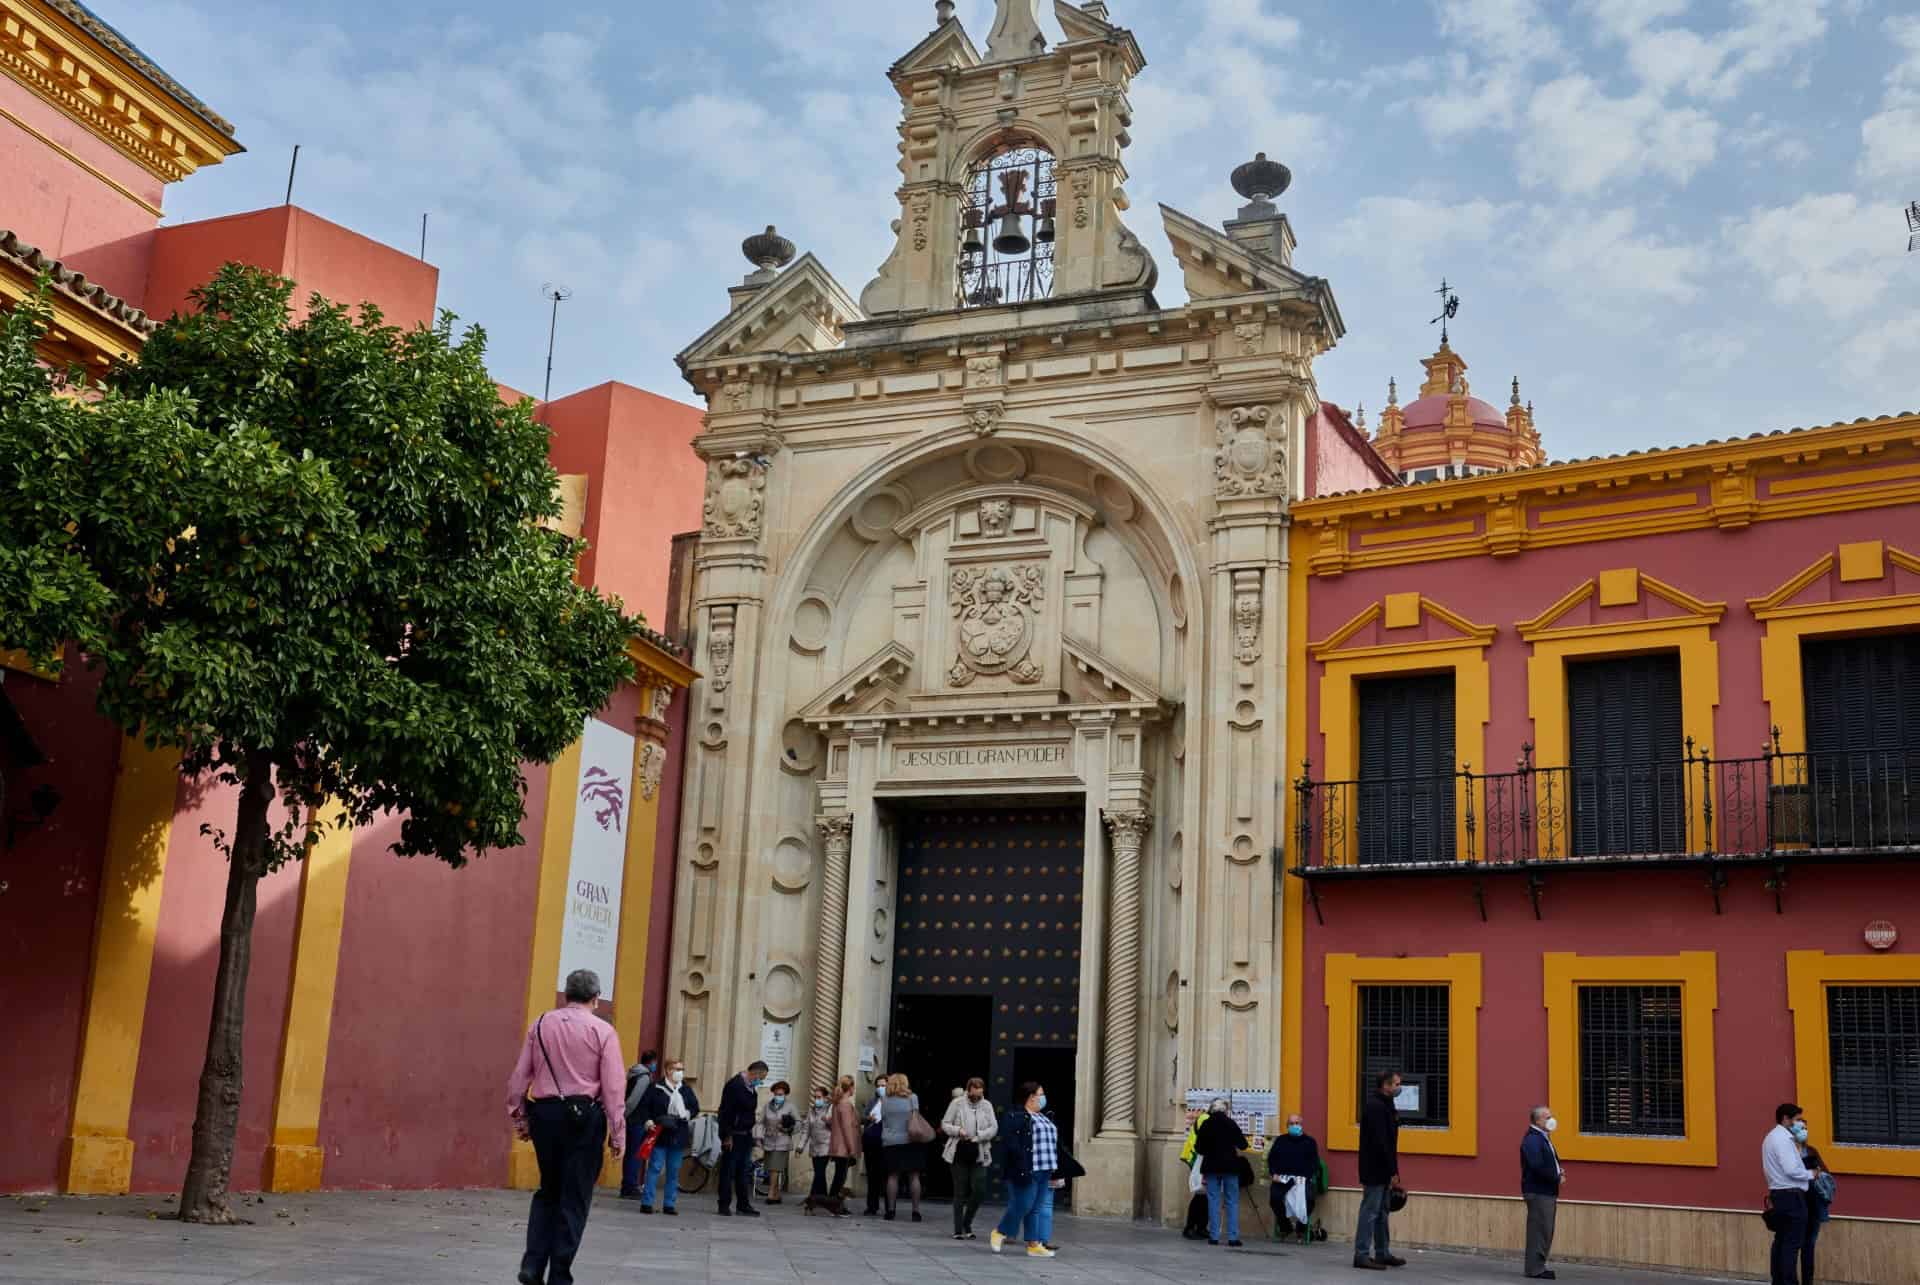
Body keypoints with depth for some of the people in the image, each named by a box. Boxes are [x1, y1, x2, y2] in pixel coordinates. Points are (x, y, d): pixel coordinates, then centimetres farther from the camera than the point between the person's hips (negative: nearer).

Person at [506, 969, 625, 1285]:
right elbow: (614, 1086, -6)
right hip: (584, 1116, -3)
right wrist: (617, 1133, -1)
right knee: (574, 1198, 6)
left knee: (548, 1191, 20)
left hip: (544, 1113, 3)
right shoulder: (602, 1031, -3)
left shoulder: (540, 1024, 7)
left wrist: (519, 1117, 16)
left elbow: (519, 1076, 6)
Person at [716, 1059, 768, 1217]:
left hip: (746, 1135, 8)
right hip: (733, 1136, -8)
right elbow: (725, 1112, -18)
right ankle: (724, 1206, 6)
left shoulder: (751, 1088, 13)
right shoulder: (735, 1085, -14)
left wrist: (750, 1133, 10)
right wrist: (727, 1136, -19)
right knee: (728, 1171, 0)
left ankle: (744, 1205, 14)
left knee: (744, 1172, 10)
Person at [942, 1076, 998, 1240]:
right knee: (960, 1192, 3)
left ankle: (967, 1224, 17)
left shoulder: (986, 1106, 5)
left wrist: (977, 1137, -14)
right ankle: (958, 1230, 10)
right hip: (960, 1153, -2)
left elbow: (994, 1127, -1)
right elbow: (945, 1124, 2)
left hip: (978, 1154, 2)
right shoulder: (957, 1103, -1)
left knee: (979, 1191, -5)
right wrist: (958, 1131, -17)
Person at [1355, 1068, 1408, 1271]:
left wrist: (1392, 1171, 14)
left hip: (1381, 1171, 10)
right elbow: (1379, 1142, -23)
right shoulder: (1376, 1106, -17)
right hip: (1376, 1170, -10)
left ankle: (1382, 1254, 22)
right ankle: (1362, 1255, -2)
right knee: (1370, 1212, -6)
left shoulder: (1383, 1105, 15)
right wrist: (1392, 1171, -20)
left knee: (1382, 1212, 15)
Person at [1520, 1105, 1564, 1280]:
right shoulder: (1532, 1140, -15)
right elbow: (1538, 1167, -24)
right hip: (1538, 1193, -10)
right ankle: (1535, 1268, -5)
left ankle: (1538, 1266, 20)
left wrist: (1559, 1172, 4)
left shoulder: (1544, 1138, 17)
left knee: (1545, 1231, 13)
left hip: (1547, 1192, 10)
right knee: (1539, 1231, -8)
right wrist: (1557, 1178, -14)